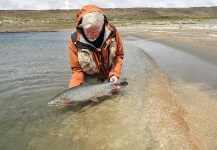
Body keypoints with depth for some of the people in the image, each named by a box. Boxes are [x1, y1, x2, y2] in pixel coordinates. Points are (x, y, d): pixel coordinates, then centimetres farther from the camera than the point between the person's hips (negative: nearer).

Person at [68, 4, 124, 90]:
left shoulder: (112, 33, -19)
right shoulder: (75, 41, -23)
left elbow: (119, 55, -3)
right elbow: (77, 70, -14)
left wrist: (115, 74, -17)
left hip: (109, 79, 2)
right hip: (90, 82, -1)